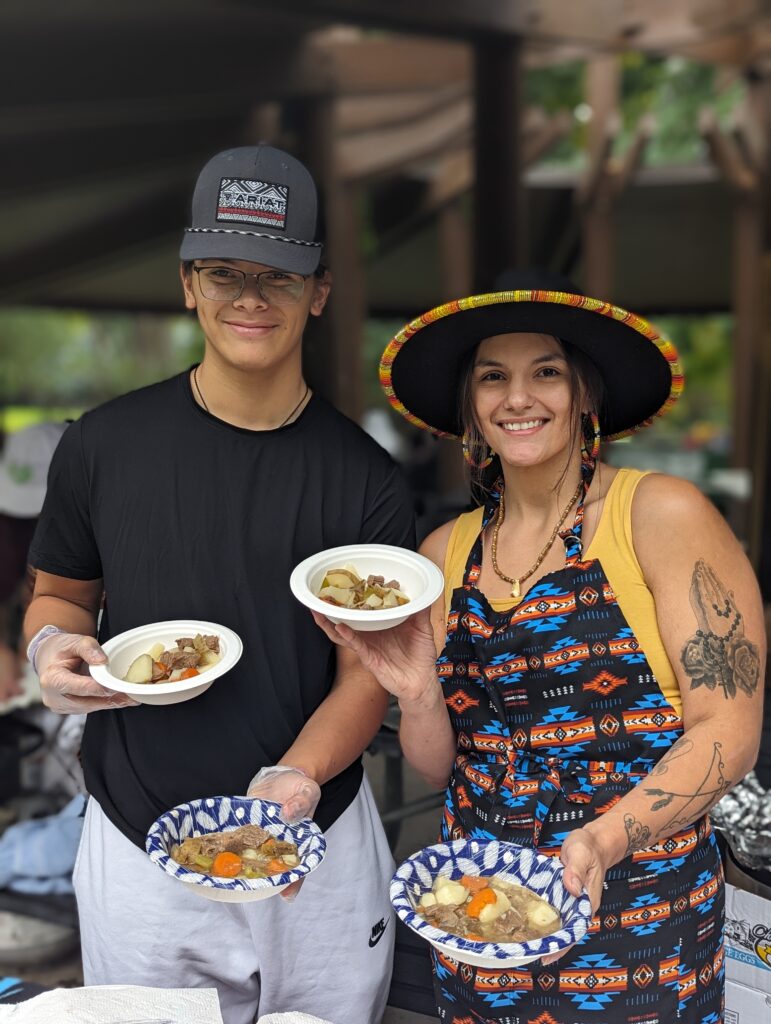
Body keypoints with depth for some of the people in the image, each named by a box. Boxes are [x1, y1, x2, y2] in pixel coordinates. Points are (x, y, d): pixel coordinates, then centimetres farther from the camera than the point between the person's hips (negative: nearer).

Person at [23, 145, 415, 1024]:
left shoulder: (364, 477, -6)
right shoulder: (105, 445, -4)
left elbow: (365, 673, -6)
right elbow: (59, 594, 10)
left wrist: (295, 779, -23)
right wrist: (52, 649, -12)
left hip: (316, 852, 0)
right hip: (138, 850, 1)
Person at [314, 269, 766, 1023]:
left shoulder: (660, 515, -10)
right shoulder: (446, 553, 3)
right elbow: (439, 768, 7)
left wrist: (601, 842, -26)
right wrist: (417, 696, -13)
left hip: (639, 917, -4)